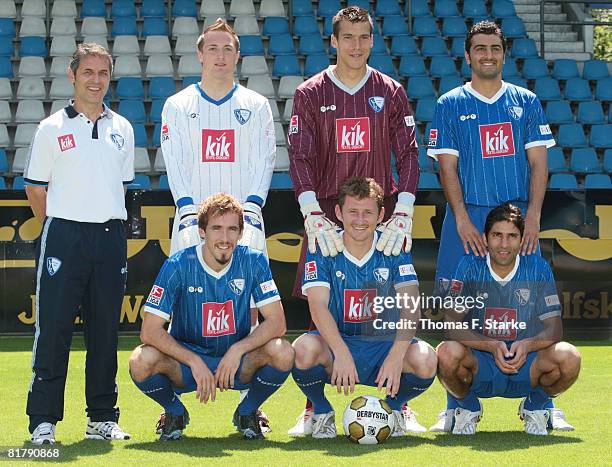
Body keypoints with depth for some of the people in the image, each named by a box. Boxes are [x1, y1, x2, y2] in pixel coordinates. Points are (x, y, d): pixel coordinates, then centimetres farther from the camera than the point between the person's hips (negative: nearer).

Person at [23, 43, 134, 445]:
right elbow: (35, 187, 4)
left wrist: (108, 223, 13)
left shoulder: (122, 129, 11)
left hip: (111, 238, 4)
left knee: (105, 331, 7)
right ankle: (44, 420, -1)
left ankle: (102, 417, 16)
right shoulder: (52, 128, 0)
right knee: (54, 329, -5)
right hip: (64, 235, -4)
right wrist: (60, 228, 5)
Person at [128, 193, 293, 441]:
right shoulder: (178, 265, -14)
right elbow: (150, 330, -18)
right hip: (185, 361, -1)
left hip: (238, 364, 1)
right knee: (141, 362, -32)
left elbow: (277, 322, -12)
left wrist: (237, 350, -27)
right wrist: (195, 362, -27)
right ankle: (175, 411, 3)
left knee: (282, 353, -28)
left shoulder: (253, 262, -9)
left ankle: (247, 411, 3)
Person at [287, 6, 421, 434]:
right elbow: (300, 158, 0)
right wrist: (312, 214, -12)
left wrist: (403, 213, -6)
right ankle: (314, 408, 6)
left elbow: (408, 155, 6)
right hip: (327, 213, -1)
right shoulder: (310, 93, 5)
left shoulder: (391, 93, 8)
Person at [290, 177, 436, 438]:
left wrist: (396, 356, -29)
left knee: (425, 361, -29)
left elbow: (411, 306, -12)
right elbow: (318, 306, -17)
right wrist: (341, 353, -34)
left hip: (384, 346, 1)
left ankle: (392, 407, 6)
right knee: (304, 349, -34)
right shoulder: (323, 251, -5)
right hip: (335, 342, -1)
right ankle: (321, 412, -2)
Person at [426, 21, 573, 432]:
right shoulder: (450, 105, 7)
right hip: (468, 217, -1)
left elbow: (538, 162, 7)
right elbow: (447, 166, 1)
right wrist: (462, 220, -10)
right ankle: (458, 407, 5)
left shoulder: (526, 102, 11)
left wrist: (533, 215, -5)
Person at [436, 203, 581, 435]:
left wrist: (527, 345, -27)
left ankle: (535, 407, 5)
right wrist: (492, 346, -28)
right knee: (447, 353, -34)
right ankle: (468, 408, 2)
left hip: (525, 365, 1)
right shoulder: (470, 266, -6)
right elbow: (452, 325, -12)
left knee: (568, 357, -29)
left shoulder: (538, 268, -4)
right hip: (479, 367, -1)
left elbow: (554, 328, -5)